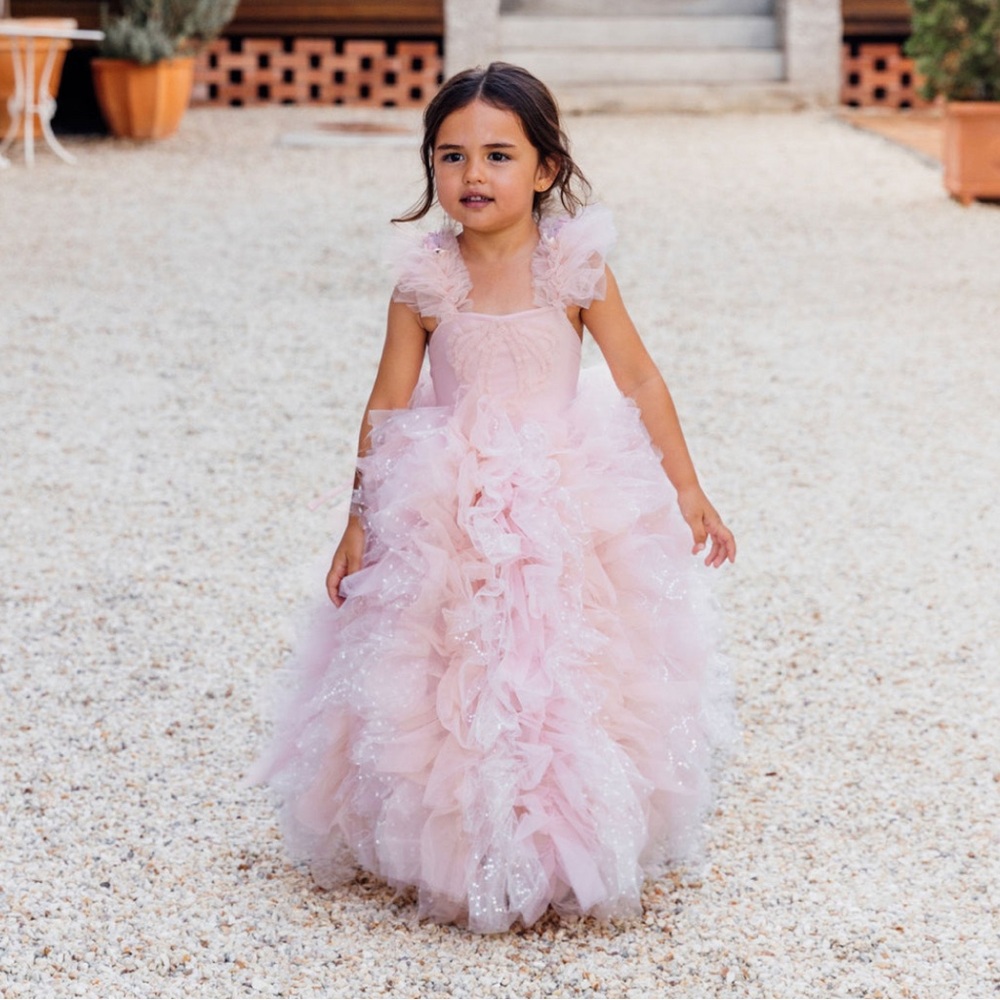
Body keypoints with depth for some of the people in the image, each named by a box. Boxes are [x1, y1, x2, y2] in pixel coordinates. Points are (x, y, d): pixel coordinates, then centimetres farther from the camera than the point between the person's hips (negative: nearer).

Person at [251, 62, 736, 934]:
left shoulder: (574, 268, -6)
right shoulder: (425, 282, -4)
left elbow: (639, 380, 0)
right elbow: (389, 406, 2)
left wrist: (686, 489, -2)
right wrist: (361, 522, 3)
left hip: (568, 513, 0)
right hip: (447, 518, 1)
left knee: (565, 683, 2)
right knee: (453, 689, 2)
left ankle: (571, 853, 18)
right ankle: (456, 855, 17)